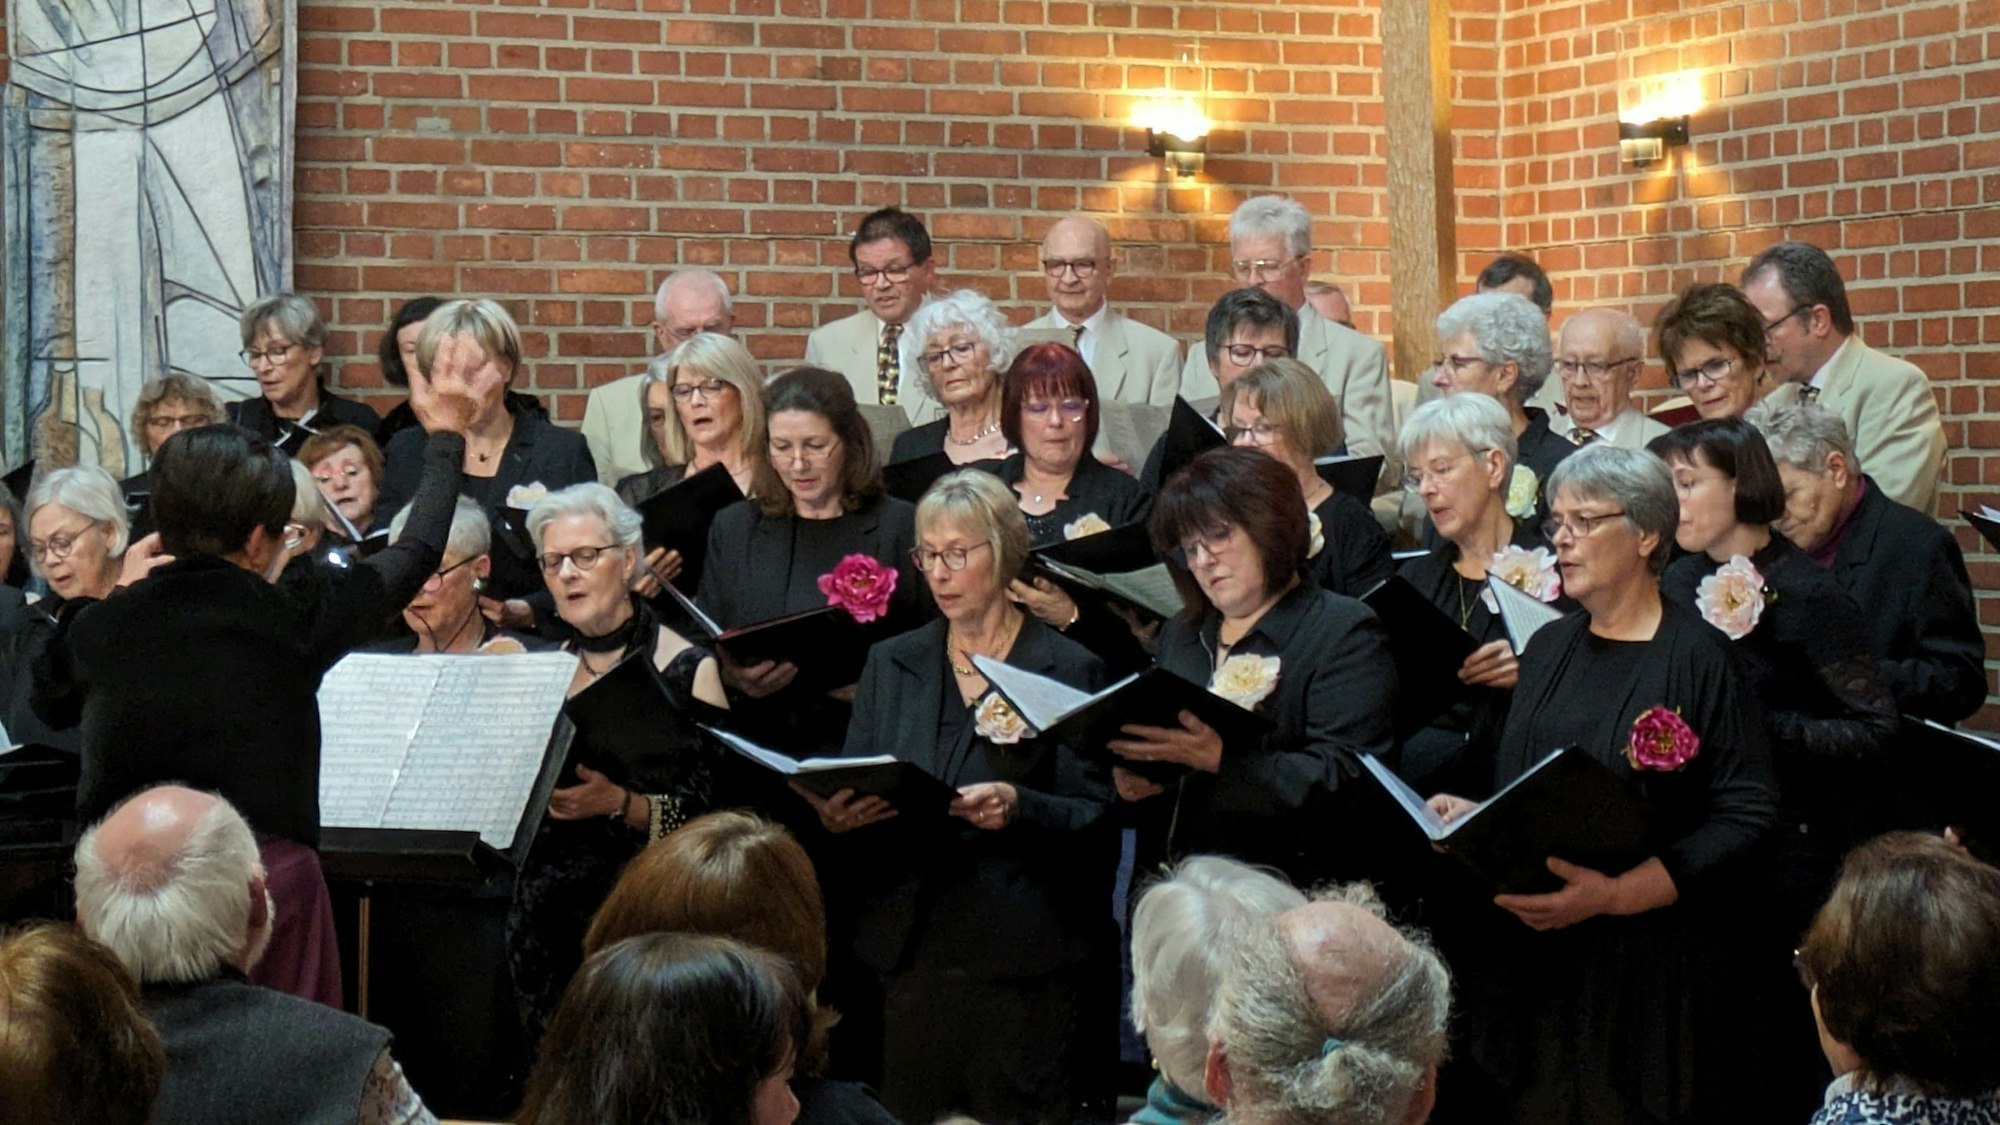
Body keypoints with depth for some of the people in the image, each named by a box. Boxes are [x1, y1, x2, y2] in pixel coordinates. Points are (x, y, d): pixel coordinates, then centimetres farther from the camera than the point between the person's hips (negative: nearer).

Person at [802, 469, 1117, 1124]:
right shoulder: (890, 665, 15)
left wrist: (1019, 808, -21)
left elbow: (1099, 819, -3)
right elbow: (849, 797, 13)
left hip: (1026, 964, -3)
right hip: (912, 953, 4)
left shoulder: (1072, 671, 2)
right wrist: (837, 815, -10)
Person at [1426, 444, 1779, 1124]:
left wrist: (1614, 895, -24)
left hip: (1653, 968, -6)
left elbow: (1745, 818, -17)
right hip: (1538, 962, 6)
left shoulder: (1696, 658, -9)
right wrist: (1472, 816, 0)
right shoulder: (1550, 648, 13)